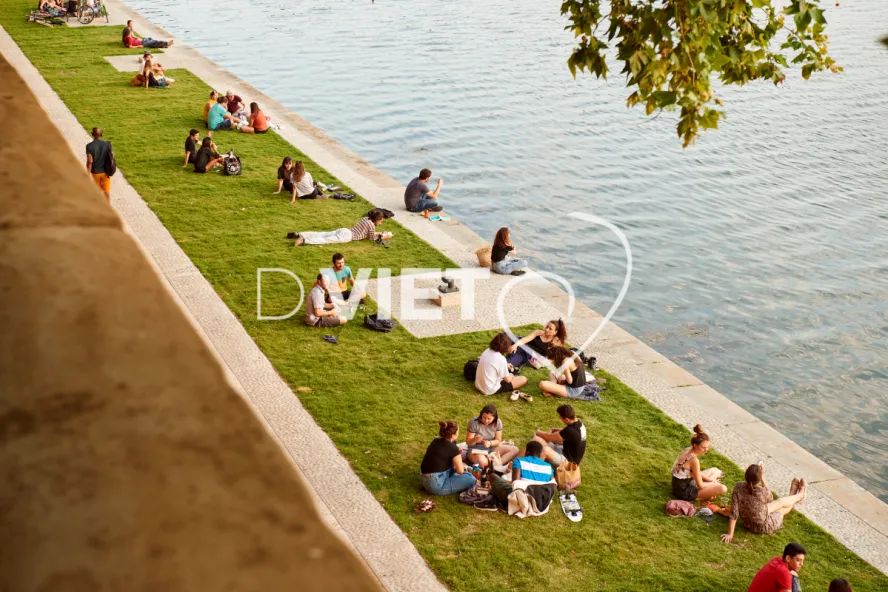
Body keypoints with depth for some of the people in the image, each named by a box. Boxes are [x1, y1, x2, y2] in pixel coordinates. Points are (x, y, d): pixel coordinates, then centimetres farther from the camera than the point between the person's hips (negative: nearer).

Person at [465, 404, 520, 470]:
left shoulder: (498, 423, -9)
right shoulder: (474, 422, -19)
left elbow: (498, 440, -3)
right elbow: (468, 442, -13)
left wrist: (490, 443, -26)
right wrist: (475, 440, -36)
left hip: (492, 448, 5)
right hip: (476, 449, -5)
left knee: (515, 450, -14)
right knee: (482, 462, -41)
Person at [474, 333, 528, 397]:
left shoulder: (487, 351, -2)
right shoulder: (501, 359, -24)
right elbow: (507, 379, -12)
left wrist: (505, 366, 21)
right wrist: (511, 375, 9)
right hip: (491, 390, -8)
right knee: (523, 380, -5)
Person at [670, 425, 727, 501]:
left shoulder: (687, 450, -1)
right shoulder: (694, 460, -27)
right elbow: (700, 485, -19)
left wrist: (709, 479, 4)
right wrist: (713, 483, -2)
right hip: (685, 492, -9)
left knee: (716, 471, 23)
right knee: (722, 489, -21)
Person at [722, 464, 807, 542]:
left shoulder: (738, 488, -26)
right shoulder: (763, 491, -34)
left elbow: (734, 513, -24)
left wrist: (730, 534, -18)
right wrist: (763, 478, -12)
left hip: (748, 525, 3)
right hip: (764, 528, -3)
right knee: (782, 502, 25)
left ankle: (792, 495, 62)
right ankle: (800, 495, 57)